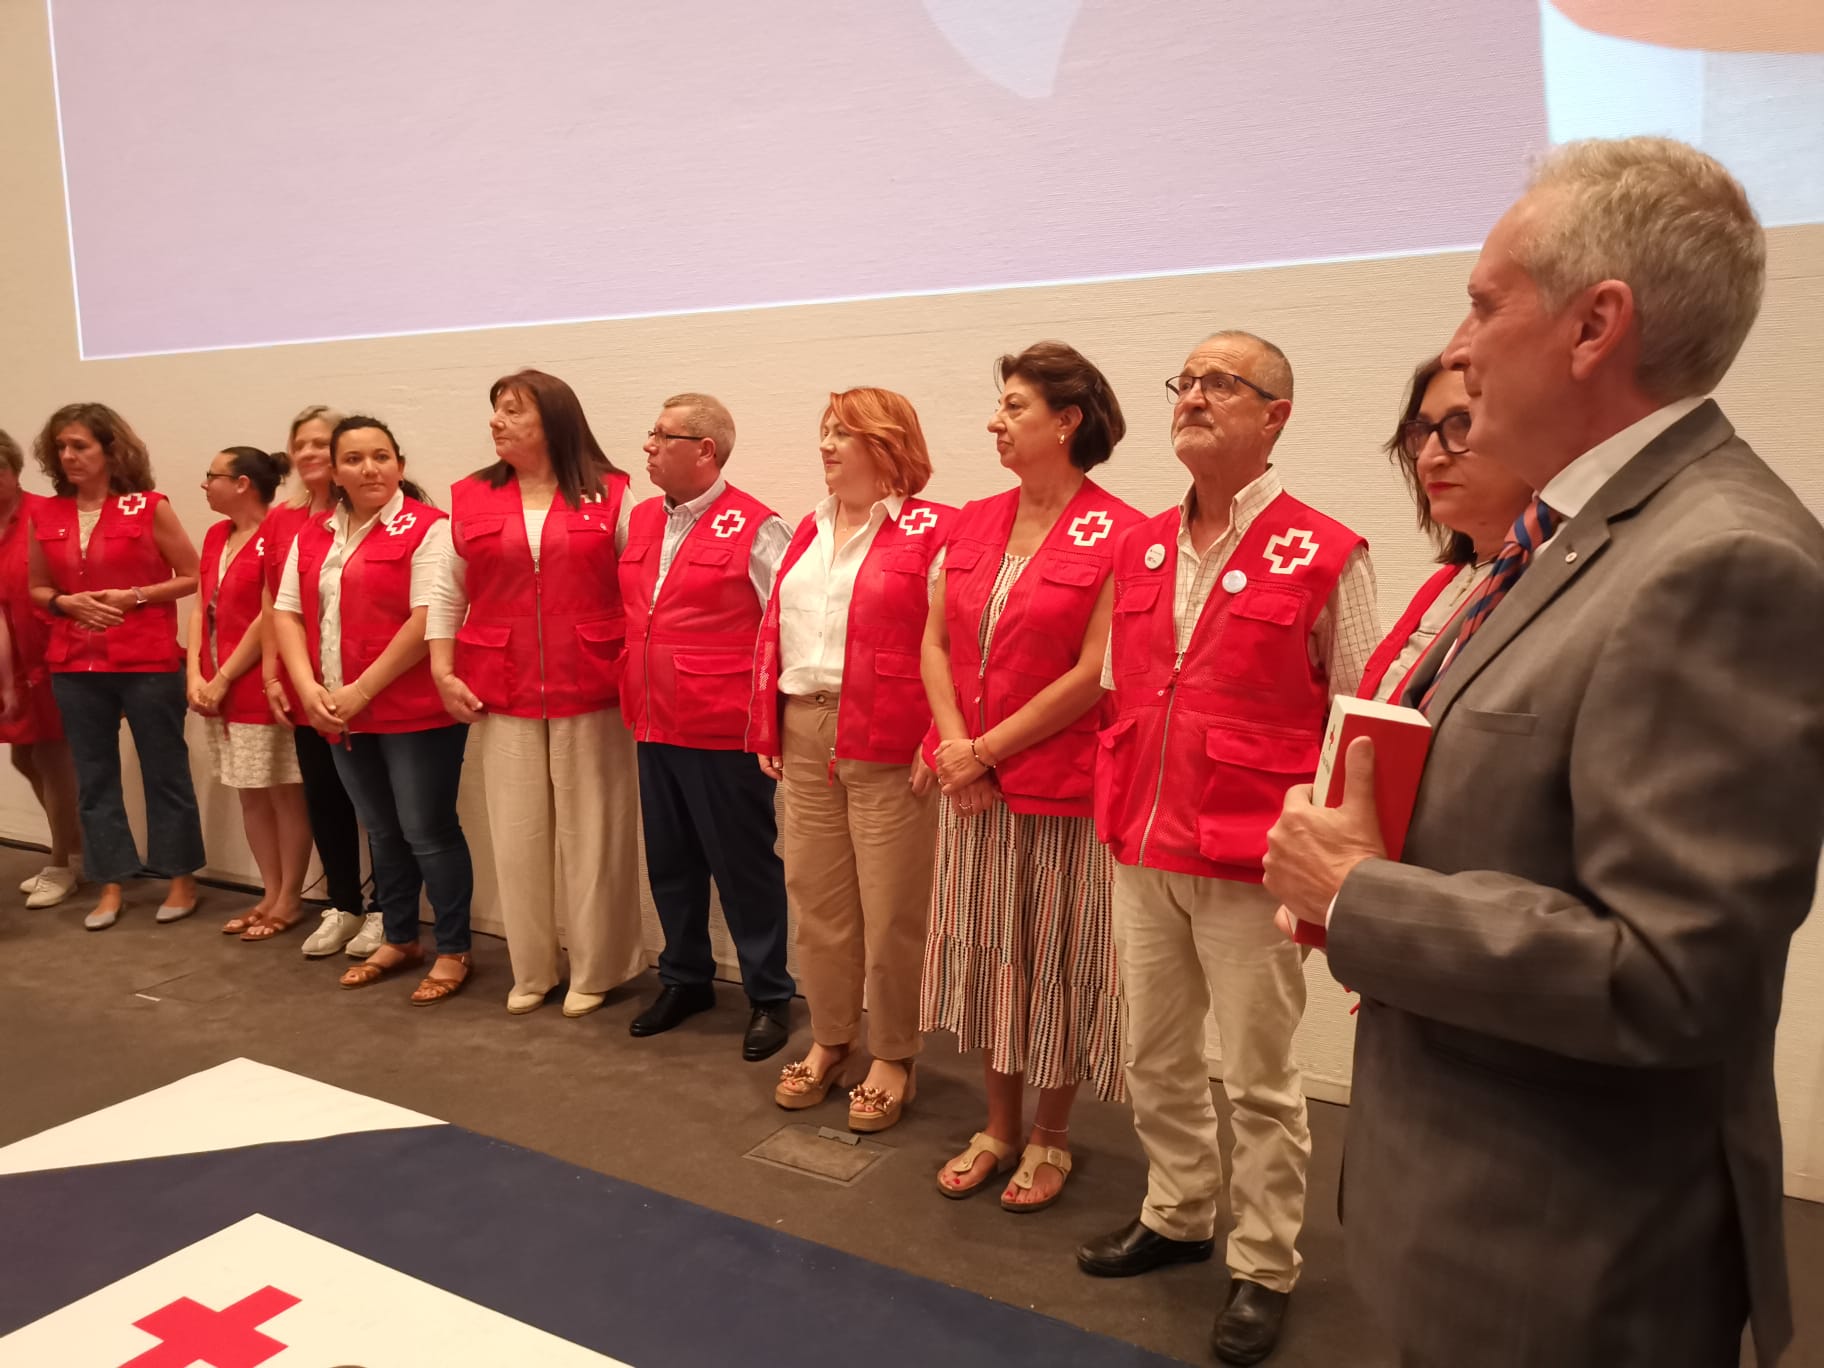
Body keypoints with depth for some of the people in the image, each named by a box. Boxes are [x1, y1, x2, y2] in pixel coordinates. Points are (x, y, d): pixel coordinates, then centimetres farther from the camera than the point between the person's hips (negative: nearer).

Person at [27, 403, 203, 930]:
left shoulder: (149, 507, -5)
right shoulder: (46, 515, 7)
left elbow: (193, 577, -2)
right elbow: (38, 589, 15)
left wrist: (133, 596, -14)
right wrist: (67, 603, -6)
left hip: (148, 664, -4)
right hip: (75, 666, 4)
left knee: (164, 772, 5)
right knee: (94, 777, 9)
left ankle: (181, 879, 17)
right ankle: (111, 885, 20)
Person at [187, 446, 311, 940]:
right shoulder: (216, 536, 13)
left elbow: (270, 620, -16)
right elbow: (201, 608, 11)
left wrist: (222, 681, -12)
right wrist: (196, 675, -1)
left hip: (261, 688, -8)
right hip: (216, 687, 8)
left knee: (285, 793, 3)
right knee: (251, 795, 14)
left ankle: (289, 900, 12)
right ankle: (270, 894, 24)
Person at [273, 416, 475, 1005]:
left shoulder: (427, 527, -10)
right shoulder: (313, 534, 12)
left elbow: (429, 619, -18)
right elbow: (287, 612, 10)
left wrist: (360, 691, -16)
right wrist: (310, 688, -6)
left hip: (415, 710, -6)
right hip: (343, 714, 6)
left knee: (427, 831, 1)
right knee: (382, 833, 17)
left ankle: (454, 951, 14)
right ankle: (399, 940, 32)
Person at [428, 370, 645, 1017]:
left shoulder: (609, 497, 0)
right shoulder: (471, 500, 7)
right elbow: (448, 593, 11)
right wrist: (443, 672, 4)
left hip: (591, 693, -2)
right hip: (503, 694, 3)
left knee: (590, 832, 4)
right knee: (518, 834, 7)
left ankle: (593, 970, 18)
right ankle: (531, 970, 22)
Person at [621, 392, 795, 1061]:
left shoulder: (755, 528, -10)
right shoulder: (642, 520, 11)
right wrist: (636, 692, 17)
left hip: (724, 733, -7)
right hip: (655, 727, 7)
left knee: (744, 866, 4)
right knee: (669, 861, 16)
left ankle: (769, 997, 18)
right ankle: (684, 980, 34)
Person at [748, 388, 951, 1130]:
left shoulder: (932, 531, -8)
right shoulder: (810, 529, 14)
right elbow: (774, 631, 14)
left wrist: (936, 744, -18)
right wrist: (766, 729, 9)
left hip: (889, 747, -7)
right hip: (804, 735, 7)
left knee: (889, 909, 4)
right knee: (815, 897, 14)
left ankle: (893, 1058, 21)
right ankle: (829, 1039, 31)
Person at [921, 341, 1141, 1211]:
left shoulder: (1117, 536, -13)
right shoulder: (973, 524, 7)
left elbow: (1096, 675, -16)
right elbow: (936, 643, 7)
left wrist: (987, 750, -13)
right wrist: (956, 747, -8)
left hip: (1061, 787, -6)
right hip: (970, 784, 6)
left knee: (1055, 961, 8)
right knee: (984, 951, 15)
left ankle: (1050, 1138, 29)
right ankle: (998, 1128, 33)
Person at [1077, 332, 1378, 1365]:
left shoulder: (1325, 556, -8)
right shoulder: (1139, 549, 9)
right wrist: (1119, 820, 15)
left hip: (1250, 865, -5)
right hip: (1143, 854, 6)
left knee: (1260, 1076, 7)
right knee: (1157, 1058, 17)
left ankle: (1266, 1267, 25)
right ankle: (1177, 1216, 37)